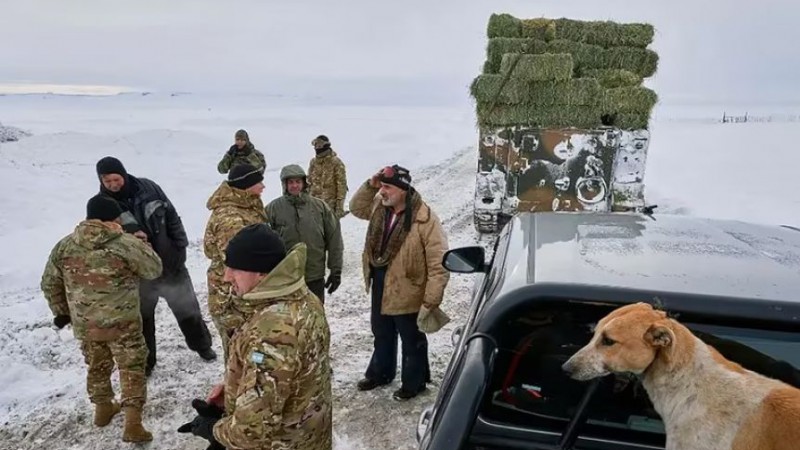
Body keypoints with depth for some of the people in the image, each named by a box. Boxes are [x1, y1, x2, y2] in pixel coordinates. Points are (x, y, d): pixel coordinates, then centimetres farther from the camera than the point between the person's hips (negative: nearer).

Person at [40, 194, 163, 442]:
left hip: (84, 325, 5)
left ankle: (103, 408, 43)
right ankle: (133, 423, 6)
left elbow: (50, 284, 7)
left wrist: (60, 311, 21)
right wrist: (142, 244, 7)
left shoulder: (64, 246, -2)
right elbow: (154, 269, -5)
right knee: (131, 369, 8)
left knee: (97, 366, 25)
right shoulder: (126, 245, -18)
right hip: (122, 324, -4)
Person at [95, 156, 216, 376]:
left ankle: (202, 345, 38)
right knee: (141, 318, 13)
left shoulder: (148, 188, -8)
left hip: (170, 262, 1)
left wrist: (180, 248, -3)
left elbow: (172, 218, -1)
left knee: (188, 308, 16)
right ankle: (145, 362, 32)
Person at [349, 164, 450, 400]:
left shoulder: (425, 219, -25)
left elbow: (439, 263, -24)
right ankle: (380, 372, 48)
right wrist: (370, 185, -4)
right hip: (380, 288, 7)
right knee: (382, 335, 26)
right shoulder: (380, 207, -3)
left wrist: (431, 300, -26)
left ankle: (414, 382, 35)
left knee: (412, 341, 15)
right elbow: (356, 208, 15)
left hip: (407, 293, -7)